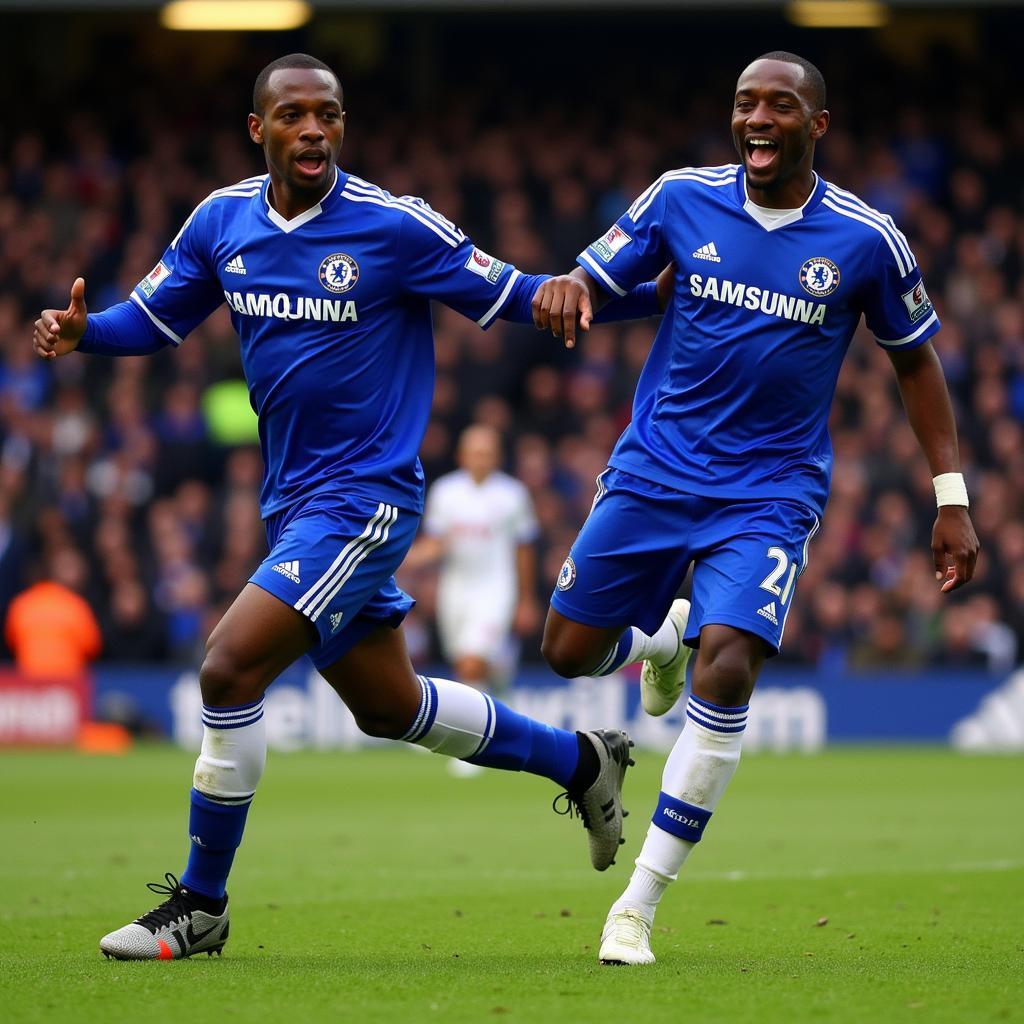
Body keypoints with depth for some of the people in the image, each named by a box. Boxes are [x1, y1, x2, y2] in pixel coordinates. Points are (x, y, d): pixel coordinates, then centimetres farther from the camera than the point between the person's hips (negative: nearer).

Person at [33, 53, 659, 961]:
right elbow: (154, 317, 13)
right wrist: (82, 331, -8)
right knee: (390, 707, 18)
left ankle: (198, 907, -3)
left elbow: (516, 298, -7)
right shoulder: (221, 220, 2)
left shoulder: (396, 227, -14)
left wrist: (652, 291, -17)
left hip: (363, 497, -7)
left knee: (230, 671, -17)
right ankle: (581, 760, 39)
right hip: (292, 502, 7)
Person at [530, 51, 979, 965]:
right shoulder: (682, 199, -3)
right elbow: (593, 282, 4)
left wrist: (952, 499, 2)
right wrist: (563, 289, -22)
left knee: (727, 670, -21)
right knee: (570, 650, 6)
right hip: (654, 470, 3)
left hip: (771, 489, -3)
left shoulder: (864, 239, -6)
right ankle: (664, 636, 45)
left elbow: (915, 359, 6)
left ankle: (638, 907, -12)